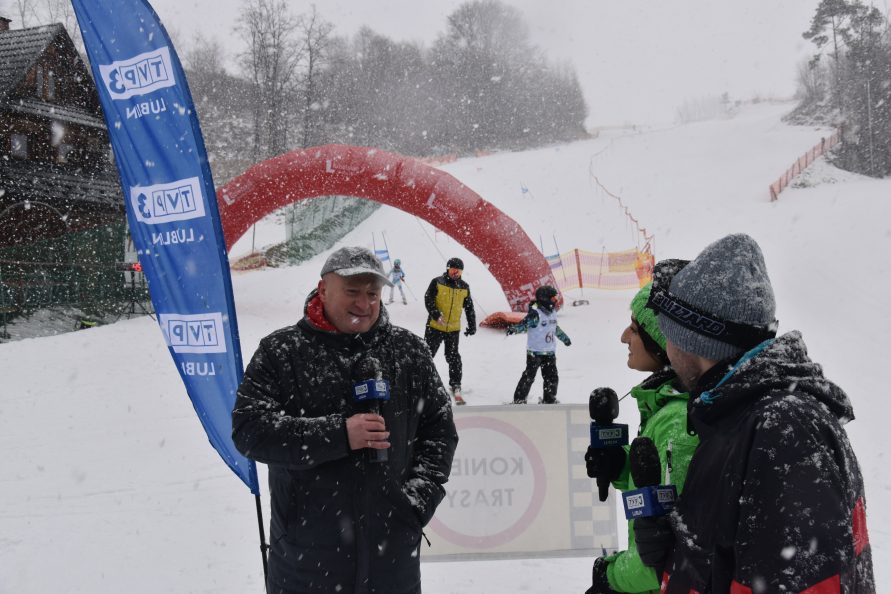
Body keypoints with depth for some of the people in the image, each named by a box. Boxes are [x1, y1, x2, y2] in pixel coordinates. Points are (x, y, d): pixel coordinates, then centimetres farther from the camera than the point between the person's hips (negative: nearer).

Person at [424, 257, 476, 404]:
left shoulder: (464, 287, 7)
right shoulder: (437, 282, -6)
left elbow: (469, 308, 15)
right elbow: (428, 299, -11)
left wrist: (472, 326, 13)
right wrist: (436, 315, -24)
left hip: (454, 329, 3)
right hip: (435, 326, -3)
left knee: (453, 358, 4)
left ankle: (455, 386, 11)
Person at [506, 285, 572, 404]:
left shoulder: (552, 312, 8)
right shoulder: (535, 314, -18)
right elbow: (524, 324, -28)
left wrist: (564, 337, 39)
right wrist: (513, 329, -49)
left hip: (550, 352, 7)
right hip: (535, 352, -7)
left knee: (552, 377, 10)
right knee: (529, 376, -3)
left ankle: (549, 400, 25)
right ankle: (519, 400, 8)